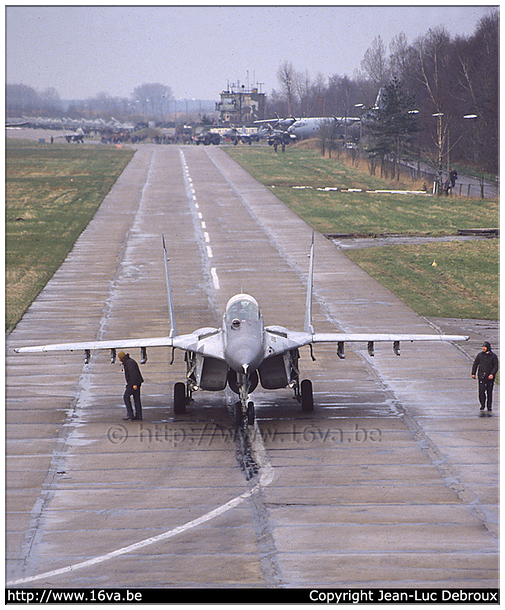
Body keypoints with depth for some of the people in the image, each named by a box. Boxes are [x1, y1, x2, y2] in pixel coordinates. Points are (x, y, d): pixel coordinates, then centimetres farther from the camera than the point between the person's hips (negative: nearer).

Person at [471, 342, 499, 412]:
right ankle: (482, 405, 4)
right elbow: (475, 364, 14)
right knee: (481, 391, -11)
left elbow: (495, 366, -4)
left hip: (490, 377, -1)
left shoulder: (493, 356, 0)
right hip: (481, 376, 1)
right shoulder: (480, 355, 7)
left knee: (489, 392, 3)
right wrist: (473, 373, 8)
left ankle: (489, 406, 14)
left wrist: (492, 374, -18)